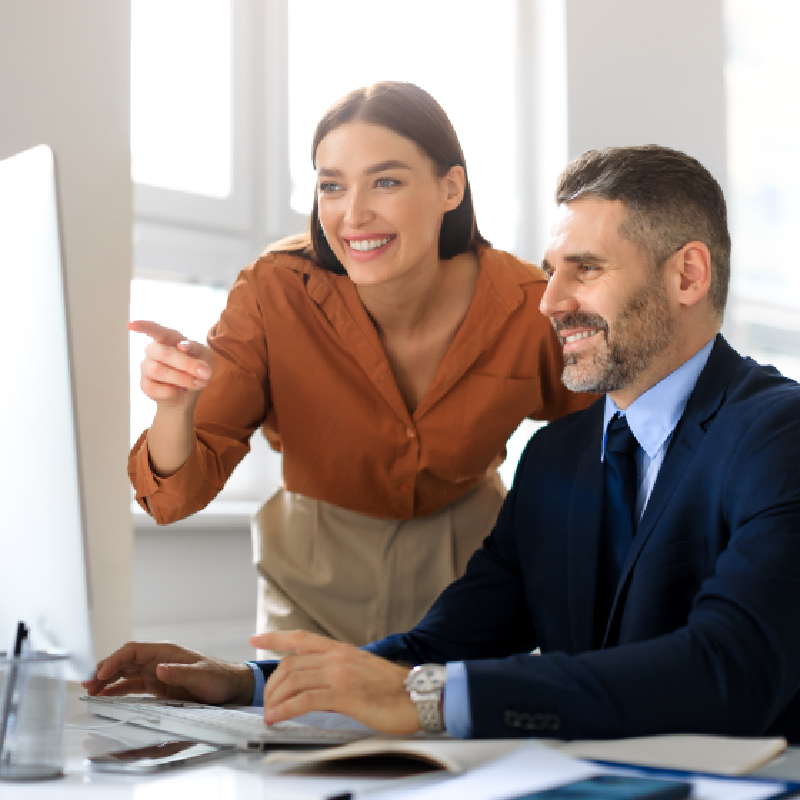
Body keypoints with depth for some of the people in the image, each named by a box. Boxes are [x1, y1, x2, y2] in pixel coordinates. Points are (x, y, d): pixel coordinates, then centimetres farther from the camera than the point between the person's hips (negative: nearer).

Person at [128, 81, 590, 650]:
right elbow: (176, 497, -21)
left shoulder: (527, 307, -19)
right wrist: (176, 406, -41)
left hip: (466, 560, 1)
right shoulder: (276, 294, -21)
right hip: (316, 576, 0)